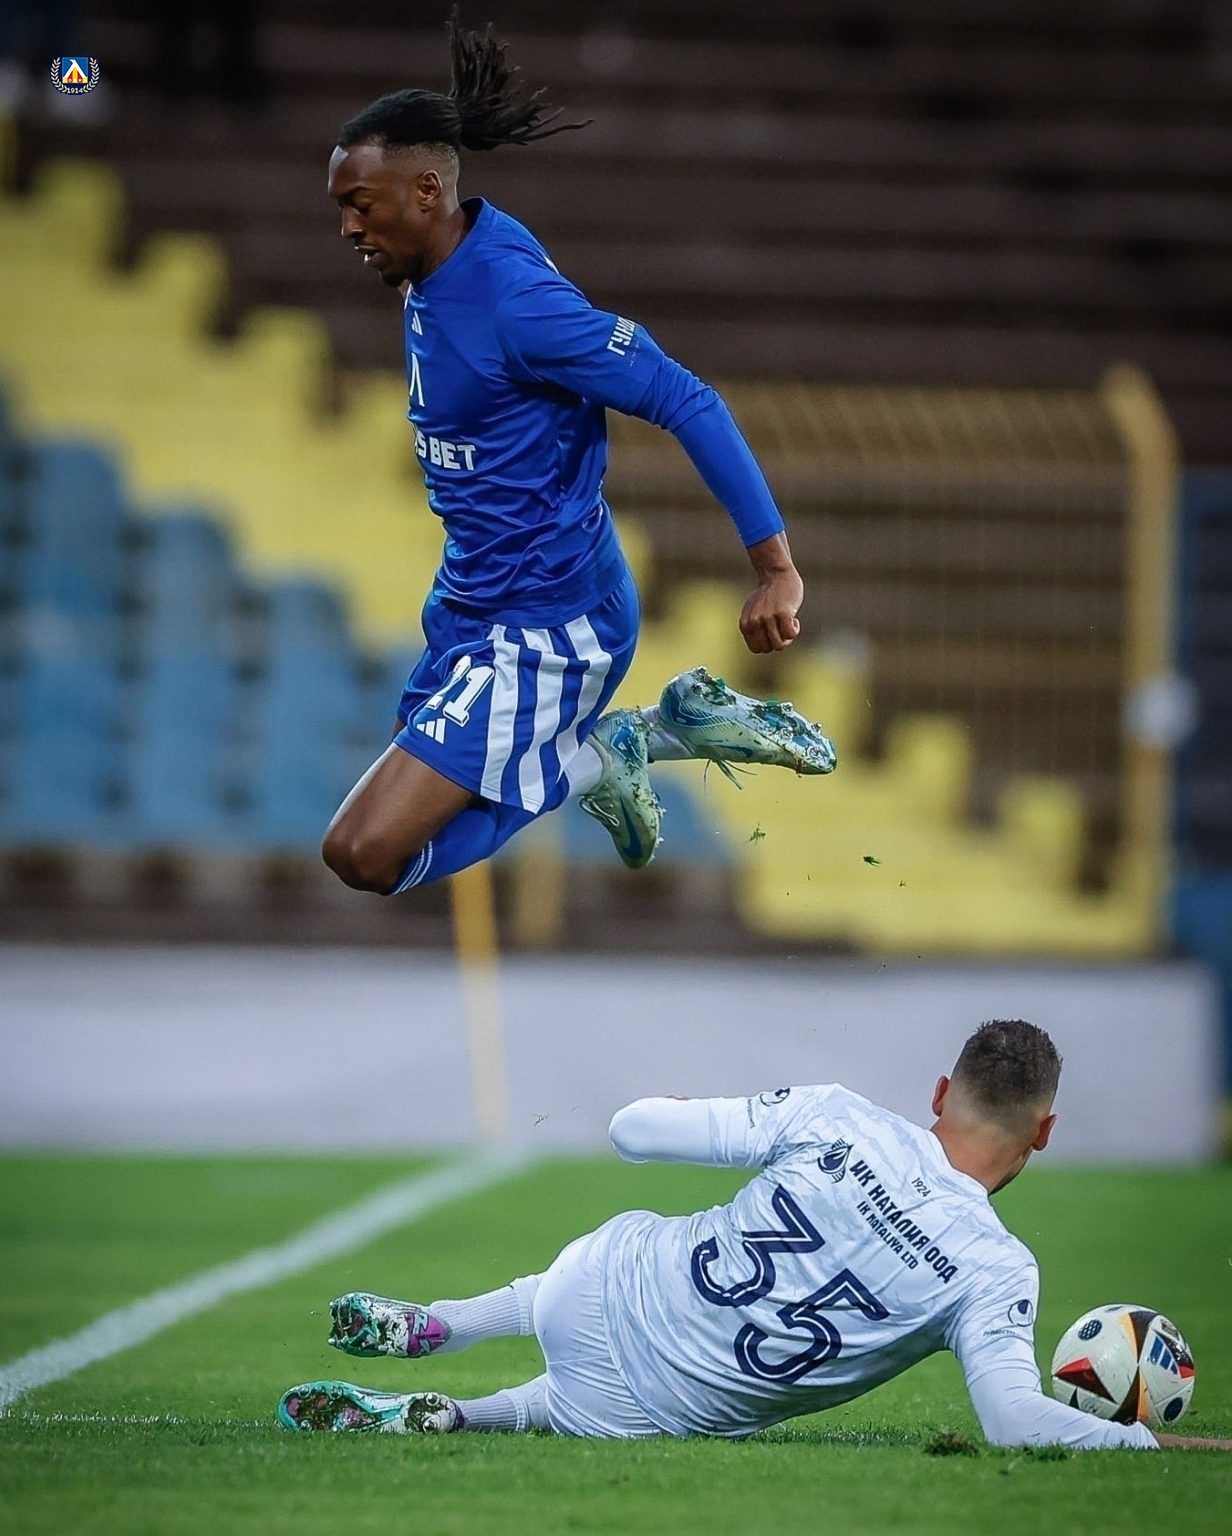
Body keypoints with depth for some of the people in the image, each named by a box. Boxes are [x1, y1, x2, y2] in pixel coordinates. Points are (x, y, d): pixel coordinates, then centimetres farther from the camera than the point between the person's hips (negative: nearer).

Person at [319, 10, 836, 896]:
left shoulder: (513, 301, -25)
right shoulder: (430, 283, 1)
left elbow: (686, 403, -26)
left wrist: (778, 572, -28)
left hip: (543, 631, -10)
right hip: (468, 610, 10)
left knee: (364, 855, -17)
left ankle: (594, 759, -1)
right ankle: (656, 732, 22)